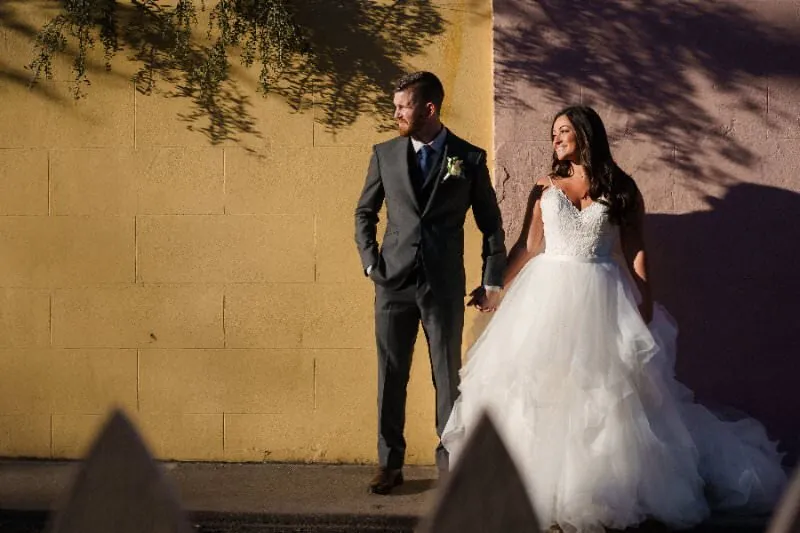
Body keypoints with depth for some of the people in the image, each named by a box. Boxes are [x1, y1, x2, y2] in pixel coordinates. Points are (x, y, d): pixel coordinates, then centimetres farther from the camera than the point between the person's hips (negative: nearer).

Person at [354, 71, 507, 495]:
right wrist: (370, 261, 3)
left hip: (445, 285, -2)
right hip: (394, 281, 2)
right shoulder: (385, 154, 6)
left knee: (448, 376, 4)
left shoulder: (469, 158, 0)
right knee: (391, 375, 5)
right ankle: (389, 463, 13)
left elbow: (491, 224, 5)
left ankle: (450, 462, 14)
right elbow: (365, 213, 15)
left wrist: (492, 281, 2)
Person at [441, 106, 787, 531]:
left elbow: (635, 254, 1)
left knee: (604, 393, -1)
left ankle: (603, 494, 8)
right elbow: (527, 247, 9)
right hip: (548, 295, 2)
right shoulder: (545, 188, 9)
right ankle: (541, 492, 7)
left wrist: (645, 308, -5)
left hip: (600, 300, -2)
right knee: (541, 389, 0)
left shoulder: (621, 190, 4)